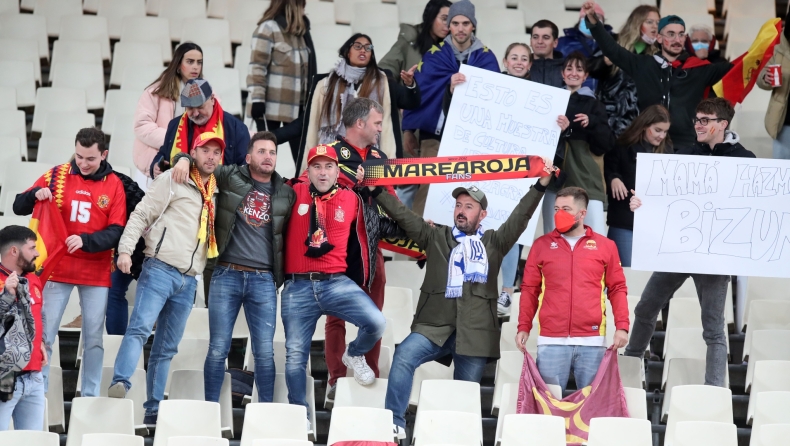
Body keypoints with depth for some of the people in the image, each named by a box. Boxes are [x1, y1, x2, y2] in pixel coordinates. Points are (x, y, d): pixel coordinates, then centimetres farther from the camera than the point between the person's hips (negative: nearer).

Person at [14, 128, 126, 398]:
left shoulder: (114, 185, 0)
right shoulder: (57, 176, 1)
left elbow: (116, 232, -5)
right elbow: (19, 208, 2)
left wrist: (85, 241, -22)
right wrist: (36, 194, -19)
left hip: (96, 273, 0)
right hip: (58, 269, 0)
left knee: (94, 339, 4)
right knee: (44, 334, -2)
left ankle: (90, 396, 12)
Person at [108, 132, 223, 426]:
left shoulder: (216, 192, 19)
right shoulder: (173, 181, 1)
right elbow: (141, 214, -4)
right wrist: (125, 249, -15)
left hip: (188, 281, 6)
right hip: (161, 269, -6)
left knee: (166, 348, 7)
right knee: (140, 328, -24)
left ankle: (153, 411, 8)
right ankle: (120, 384, -37)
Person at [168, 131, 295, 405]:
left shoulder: (286, 194, 10)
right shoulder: (230, 177, 5)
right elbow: (201, 163, 11)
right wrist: (185, 159, -8)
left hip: (264, 280, 1)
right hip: (226, 276, -1)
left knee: (265, 352, -1)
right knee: (218, 349, -1)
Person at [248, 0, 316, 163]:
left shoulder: (300, 32, 16)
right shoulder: (268, 29, -7)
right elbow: (257, 67, -11)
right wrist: (257, 99, -17)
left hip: (296, 105, 7)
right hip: (272, 104, -7)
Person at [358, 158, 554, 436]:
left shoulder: (494, 242, 15)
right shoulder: (436, 237, 17)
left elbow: (521, 216, 7)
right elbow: (402, 215, 12)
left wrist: (541, 184, -4)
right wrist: (374, 189, 5)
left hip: (475, 332, 0)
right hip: (434, 325, 0)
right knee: (404, 356, -25)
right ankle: (394, 423, -28)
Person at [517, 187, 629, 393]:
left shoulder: (605, 246, 8)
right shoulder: (542, 245, 9)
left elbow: (617, 289, 8)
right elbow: (530, 290, 10)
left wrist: (622, 326, -3)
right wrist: (523, 327, 2)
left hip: (592, 340, 0)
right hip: (551, 340, 0)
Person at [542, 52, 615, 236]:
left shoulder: (594, 105, 13)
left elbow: (607, 143, 5)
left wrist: (592, 123, -12)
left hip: (585, 179, -1)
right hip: (555, 177, 1)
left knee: (597, 236, -14)